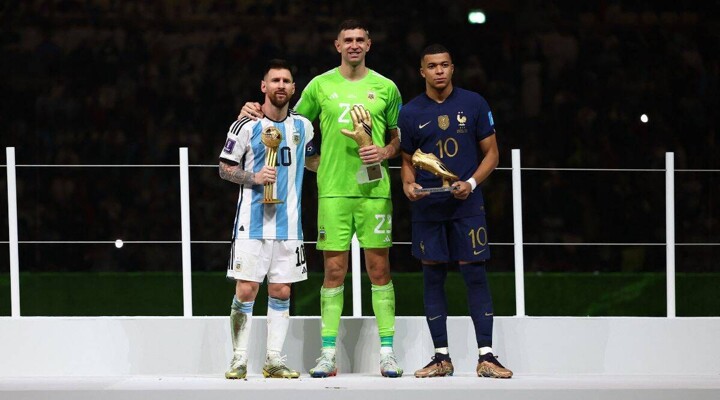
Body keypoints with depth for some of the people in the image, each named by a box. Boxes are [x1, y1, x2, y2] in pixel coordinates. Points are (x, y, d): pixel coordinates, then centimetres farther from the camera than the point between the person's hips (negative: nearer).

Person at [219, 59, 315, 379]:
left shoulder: (303, 126, 10)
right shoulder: (247, 125, -3)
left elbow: (313, 160, 27)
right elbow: (225, 168, 1)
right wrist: (254, 177, -14)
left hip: (288, 222, 4)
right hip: (252, 221, -4)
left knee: (281, 292, 5)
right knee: (246, 290, -7)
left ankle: (274, 359, 11)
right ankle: (239, 360, -1)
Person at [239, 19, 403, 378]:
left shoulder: (385, 88, 8)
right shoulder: (321, 85, 7)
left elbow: (399, 138, 15)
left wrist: (384, 152, -6)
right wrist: (259, 114, 1)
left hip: (374, 189, 0)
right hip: (333, 190, 0)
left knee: (379, 269, 1)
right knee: (334, 270, -1)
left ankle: (387, 352, 5)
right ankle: (328, 353, 2)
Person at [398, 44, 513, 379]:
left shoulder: (474, 104, 3)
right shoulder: (410, 112, 6)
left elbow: (491, 153, 6)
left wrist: (471, 183, -11)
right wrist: (408, 184, -7)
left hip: (467, 202, -1)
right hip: (428, 205, 2)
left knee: (474, 274, -6)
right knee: (432, 276, 3)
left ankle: (486, 356, -5)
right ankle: (441, 357, 9)